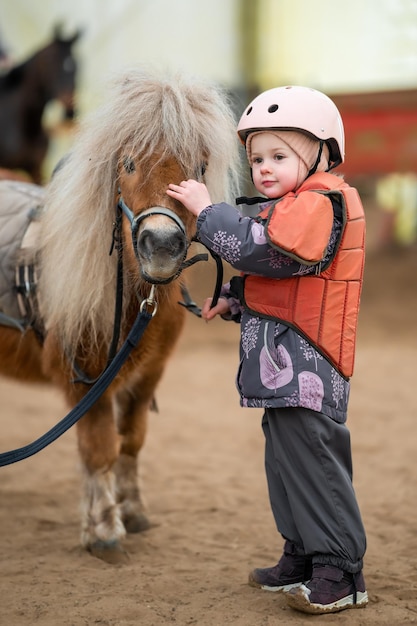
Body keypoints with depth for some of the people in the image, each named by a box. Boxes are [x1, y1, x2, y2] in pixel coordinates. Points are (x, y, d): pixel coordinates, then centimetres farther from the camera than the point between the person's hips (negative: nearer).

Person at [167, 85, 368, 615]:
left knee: (313, 463, -8)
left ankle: (340, 573, -2)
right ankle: (302, 559, 25)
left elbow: (258, 250, -26)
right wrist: (233, 302, 14)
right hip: (283, 366, 11)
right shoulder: (292, 206, 20)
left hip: (304, 366, -11)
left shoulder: (319, 202, -15)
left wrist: (208, 209, -16)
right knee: (286, 461, 16)